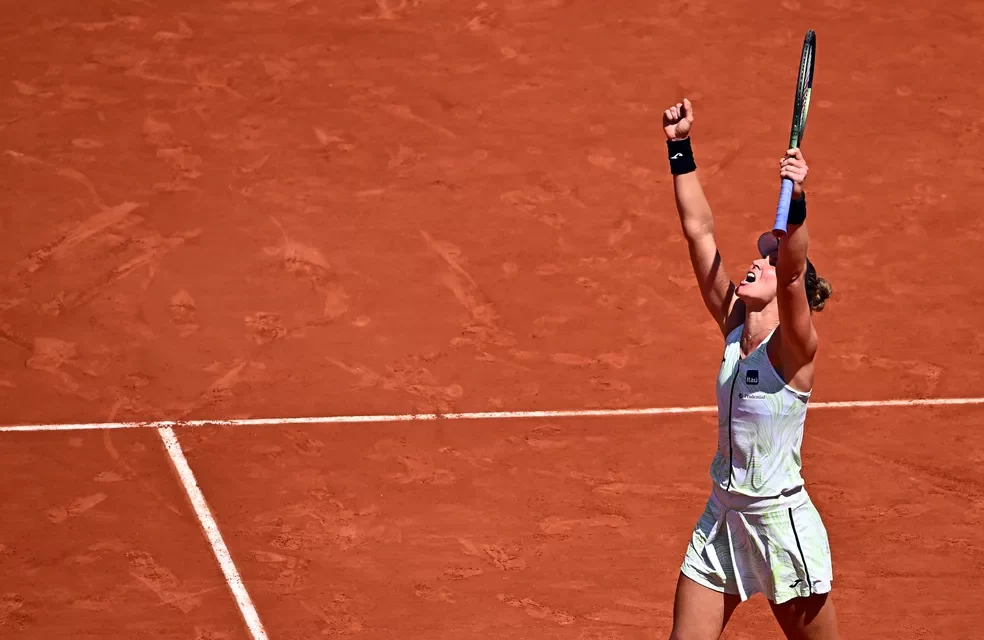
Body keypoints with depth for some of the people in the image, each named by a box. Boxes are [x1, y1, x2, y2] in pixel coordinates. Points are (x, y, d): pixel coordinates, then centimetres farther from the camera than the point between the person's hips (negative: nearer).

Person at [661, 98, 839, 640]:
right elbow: (698, 229, 1)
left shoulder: (794, 345, -14)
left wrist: (795, 202, -49)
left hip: (781, 521, -6)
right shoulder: (734, 327, 2)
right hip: (722, 514, 6)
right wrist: (680, 148, -3)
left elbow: (793, 271, -34)